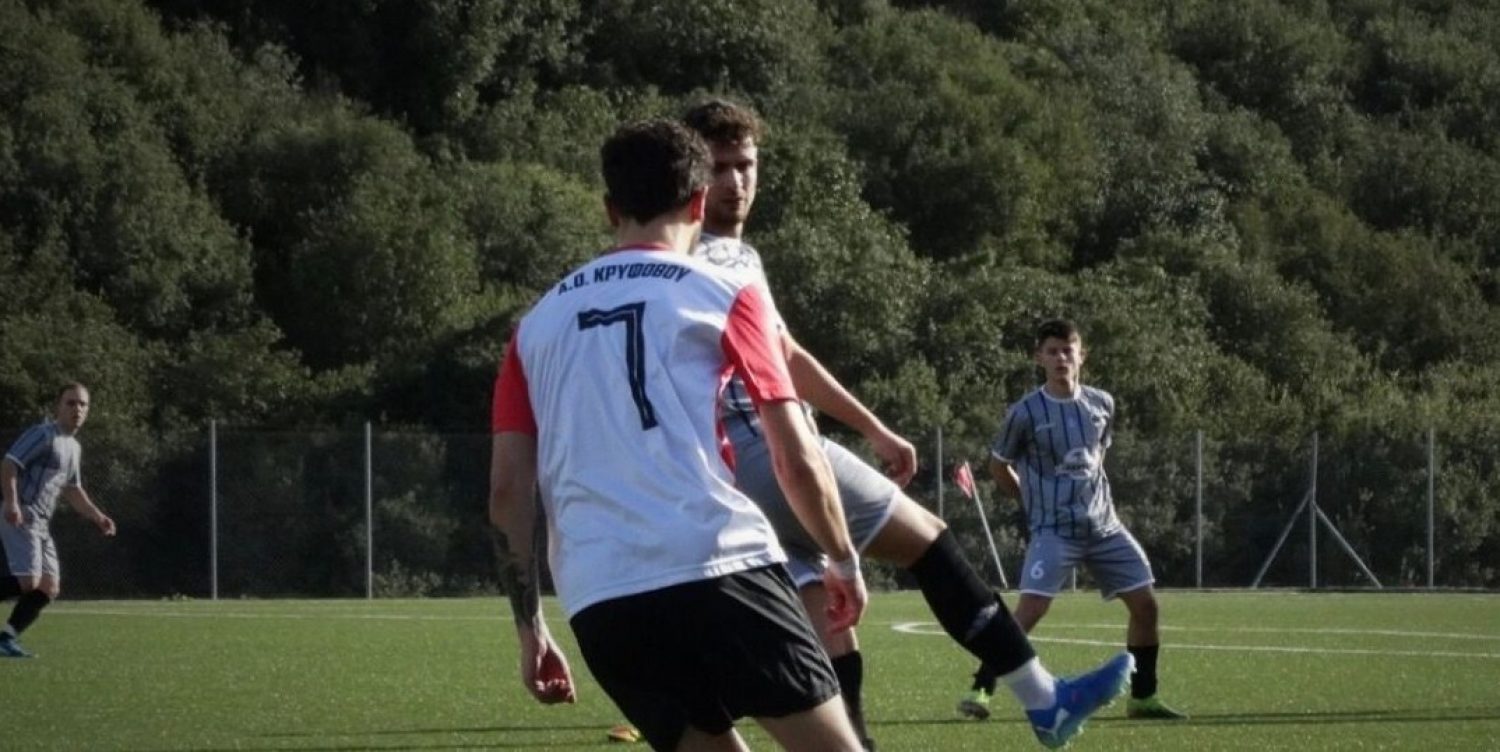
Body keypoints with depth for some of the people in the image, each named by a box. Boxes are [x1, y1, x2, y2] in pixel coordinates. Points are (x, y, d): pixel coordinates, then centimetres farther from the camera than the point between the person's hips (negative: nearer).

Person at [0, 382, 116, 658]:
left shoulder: (74, 448, 21)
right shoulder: (43, 435, -8)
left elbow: (72, 490, 33)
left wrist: (97, 516, 22)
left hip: (41, 525, 9)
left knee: (49, 588, 3)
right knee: (28, 581, -22)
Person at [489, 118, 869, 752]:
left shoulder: (538, 323, 20)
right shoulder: (723, 296, 9)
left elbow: (508, 492, 14)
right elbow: (797, 460, 6)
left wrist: (530, 628, 18)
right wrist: (844, 561, 21)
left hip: (597, 601, 4)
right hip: (716, 564, -4)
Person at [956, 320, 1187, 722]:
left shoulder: (1102, 404, 4)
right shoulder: (1025, 413, -9)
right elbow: (998, 466, 4)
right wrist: (1036, 503, 7)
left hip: (1103, 525, 5)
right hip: (1054, 530, -5)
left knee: (1145, 603, 2)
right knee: (1030, 609, -21)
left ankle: (1143, 697, 16)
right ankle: (980, 689, -15)